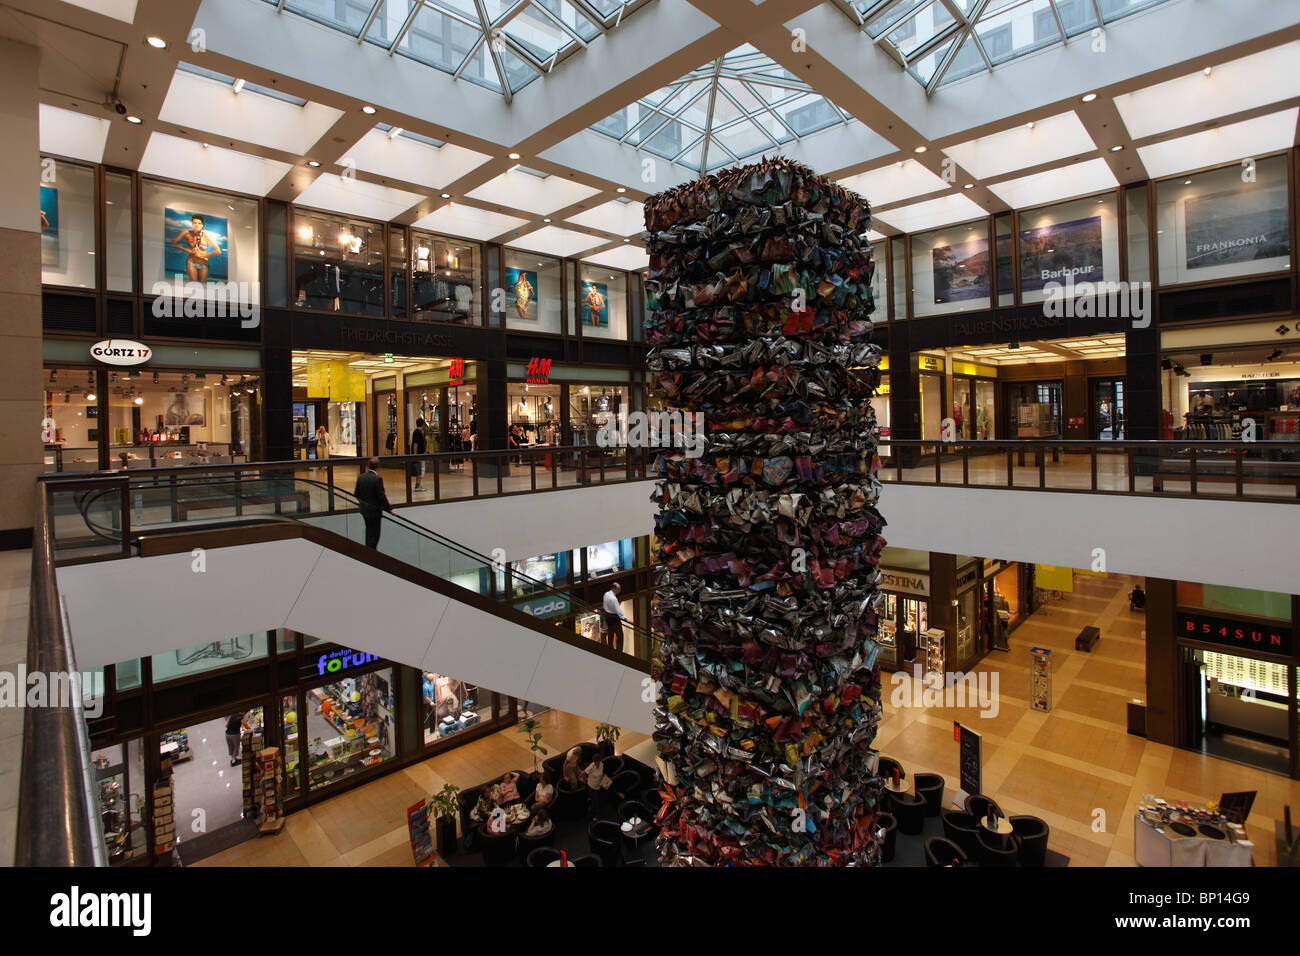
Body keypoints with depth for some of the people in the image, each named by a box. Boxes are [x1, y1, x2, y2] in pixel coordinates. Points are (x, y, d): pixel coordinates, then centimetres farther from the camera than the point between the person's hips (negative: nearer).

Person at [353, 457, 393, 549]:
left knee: (369, 531, 24)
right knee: (374, 535, 2)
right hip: (374, 510, -7)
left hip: (364, 509, 7)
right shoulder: (377, 479, -21)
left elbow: (356, 494, 8)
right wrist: (389, 509, -11)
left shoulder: (361, 477, 0)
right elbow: (382, 496, -20)